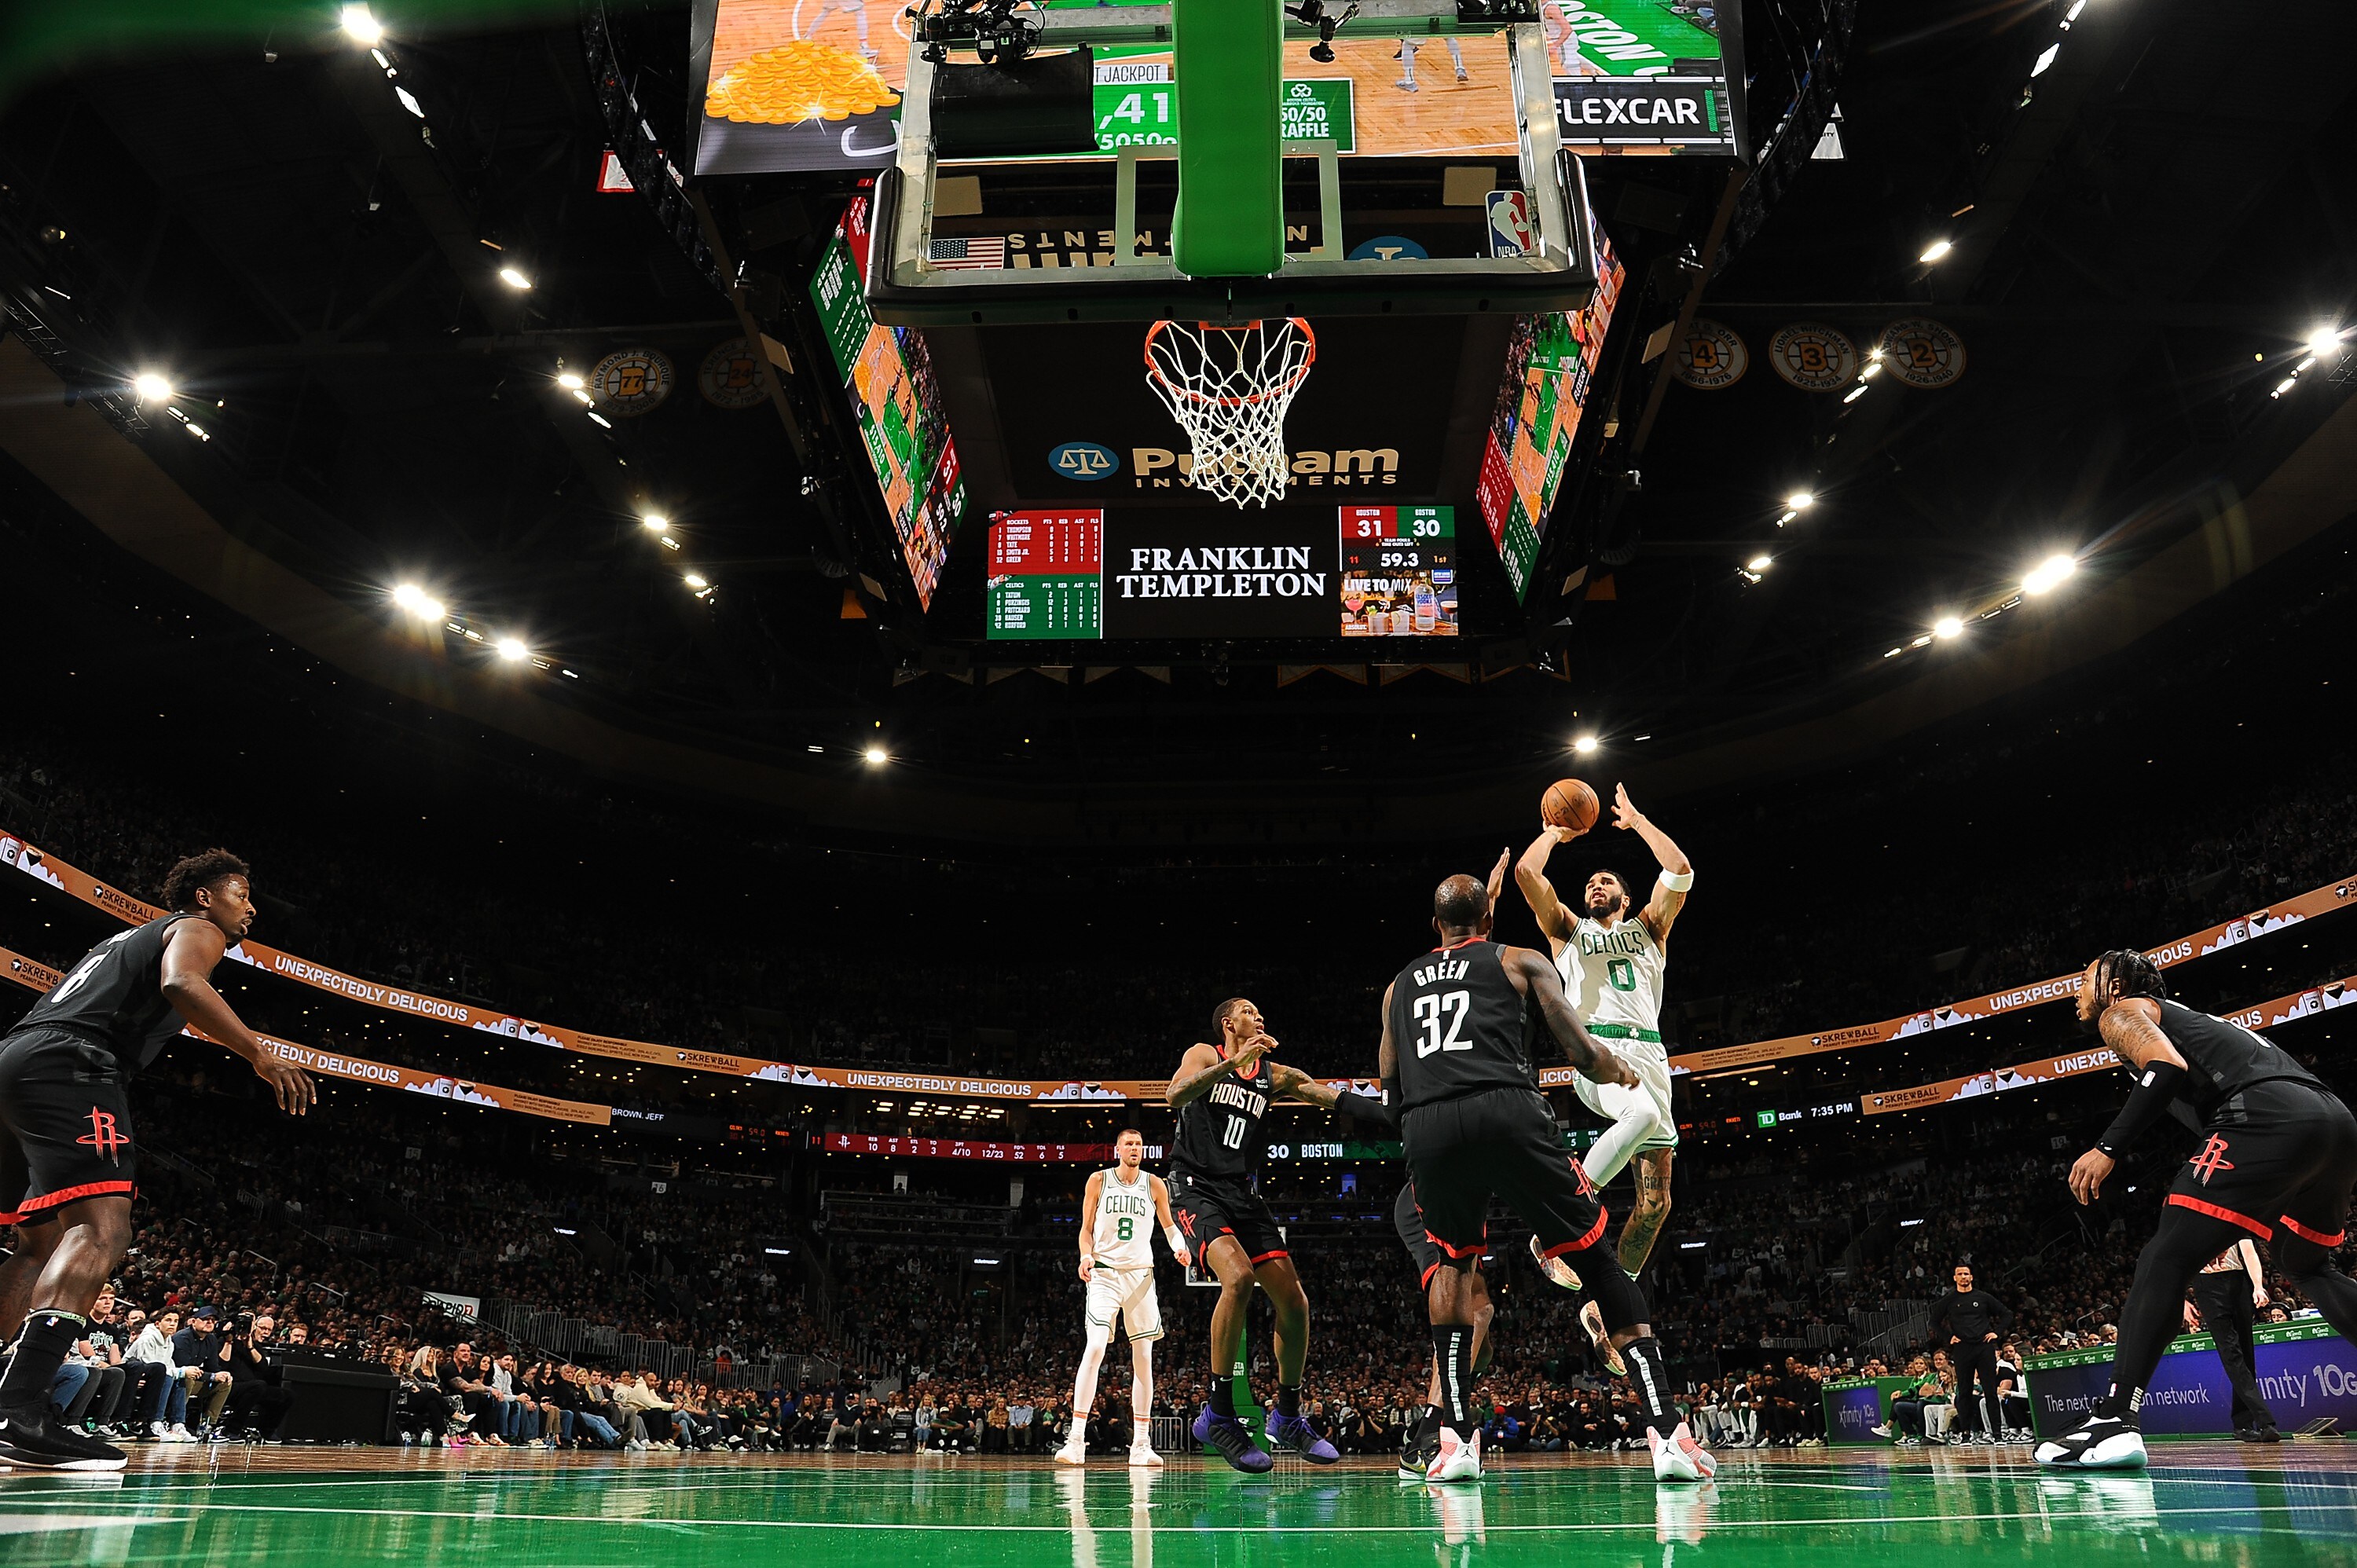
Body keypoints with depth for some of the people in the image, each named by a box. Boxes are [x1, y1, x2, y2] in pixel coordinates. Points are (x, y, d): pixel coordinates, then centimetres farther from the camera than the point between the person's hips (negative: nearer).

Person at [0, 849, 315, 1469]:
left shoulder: (133, 938, 35)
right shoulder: (197, 929, 8)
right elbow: (181, 983, -15)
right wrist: (260, 1054, -19)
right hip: (69, 1065, -10)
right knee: (101, 1232, -20)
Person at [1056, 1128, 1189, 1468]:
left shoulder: (1155, 1185, 5)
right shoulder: (1098, 1180, 1)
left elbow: (1169, 1225, 15)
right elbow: (1086, 1229, 6)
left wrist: (1179, 1245, -5)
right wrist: (1086, 1256, -13)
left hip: (1141, 1274, 3)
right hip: (1105, 1272, -2)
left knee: (1143, 1357, 3)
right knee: (1095, 1348, -17)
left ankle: (1141, 1443, 11)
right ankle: (1076, 1439, -15)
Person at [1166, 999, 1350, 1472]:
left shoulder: (1275, 1075, 15)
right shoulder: (1204, 1055, 2)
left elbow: (1337, 1099, 6)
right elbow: (1175, 1095, -19)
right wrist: (1235, 1061, -28)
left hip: (1243, 1194, 6)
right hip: (1197, 1188, -6)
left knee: (1293, 1301, -2)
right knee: (1239, 1277, -30)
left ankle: (1288, 1416, 19)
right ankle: (1218, 1415, -18)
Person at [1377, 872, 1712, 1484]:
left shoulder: (1399, 986, 28)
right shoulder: (1523, 962, 20)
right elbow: (1586, 1056, 13)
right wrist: (1621, 1073, 35)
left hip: (1426, 1129, 3)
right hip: (1507, 1112, -2)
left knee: (1453, 1262, 26)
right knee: (1599, 1260, 12)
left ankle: (1456, 1436, 16)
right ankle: (1666, 1430, 3)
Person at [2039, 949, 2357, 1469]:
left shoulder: (2121, 1012, 13)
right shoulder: (2185, 1016, 37)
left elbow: (2169, 1065, -8)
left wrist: (2108, 1148, -11)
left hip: (2268, 1116, -9)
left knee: (2166, 1258, -11)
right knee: (2308, 1265, 30)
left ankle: (2115, 1419, -20)